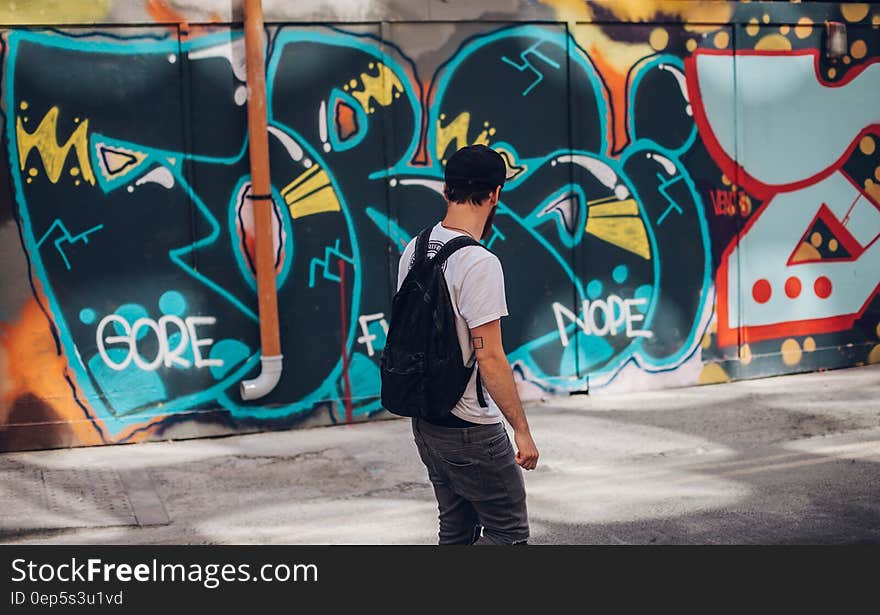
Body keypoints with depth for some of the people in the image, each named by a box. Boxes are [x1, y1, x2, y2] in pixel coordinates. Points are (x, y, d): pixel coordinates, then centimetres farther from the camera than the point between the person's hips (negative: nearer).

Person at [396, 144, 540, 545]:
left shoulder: (414, 251, 6)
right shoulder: (479, 264, -20)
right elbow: (489, 359, -22)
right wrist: (521, 429, -15)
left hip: (425, 420, 9)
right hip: (469, 427, -9)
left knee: (457, 531, 17)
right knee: (508, 532, 4)